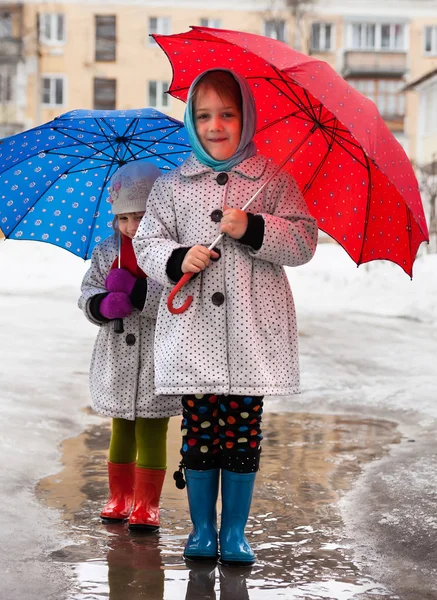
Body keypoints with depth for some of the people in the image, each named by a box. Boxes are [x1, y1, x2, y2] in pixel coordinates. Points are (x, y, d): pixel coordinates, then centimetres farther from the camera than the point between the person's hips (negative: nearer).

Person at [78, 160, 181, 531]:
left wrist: (135, 289, -24)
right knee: (121, 431, 16)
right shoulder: (107, 252, 7)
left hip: (159, 361, -4)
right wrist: (104, 305, -18)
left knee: (151, 433, 1)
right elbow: (87, 296, 4)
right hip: (117, 361, 4)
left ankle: (147, 505, 12)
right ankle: (120, 499, 29)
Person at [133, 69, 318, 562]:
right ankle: (202, 528, 19)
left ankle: (235, 531, 17)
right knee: (199, 430, 4)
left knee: (243, 430, 3)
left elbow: (304, 240, -1)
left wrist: (253, 229, -15)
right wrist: (177, 258, -12)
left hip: (252, 333, -1)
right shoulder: (173, 183, 8)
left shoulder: (272, 179, 5)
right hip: (193, 329, 1)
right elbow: (146, 240, 9)